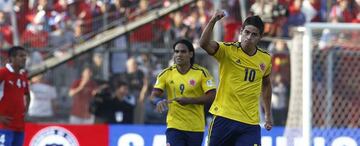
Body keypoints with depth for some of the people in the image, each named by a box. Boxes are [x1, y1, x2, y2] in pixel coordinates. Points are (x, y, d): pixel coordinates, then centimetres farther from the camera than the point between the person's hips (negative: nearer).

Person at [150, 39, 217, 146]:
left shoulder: (201, 73, -5)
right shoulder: (166, 74, 0)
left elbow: (212, 96, -10)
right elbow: (154, 96, -3)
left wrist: (189, 100, -22)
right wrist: (159, 101, -28)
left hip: (196, 128, 0)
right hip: (174, 127, 0)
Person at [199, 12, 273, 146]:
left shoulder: (265, 59, 6)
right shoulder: (228, 51, -7)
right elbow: (204, 44, -25)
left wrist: (268, 114, 25)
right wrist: (212, 21, -39)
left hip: (251, 123, 2)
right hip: (224, 118, -2)